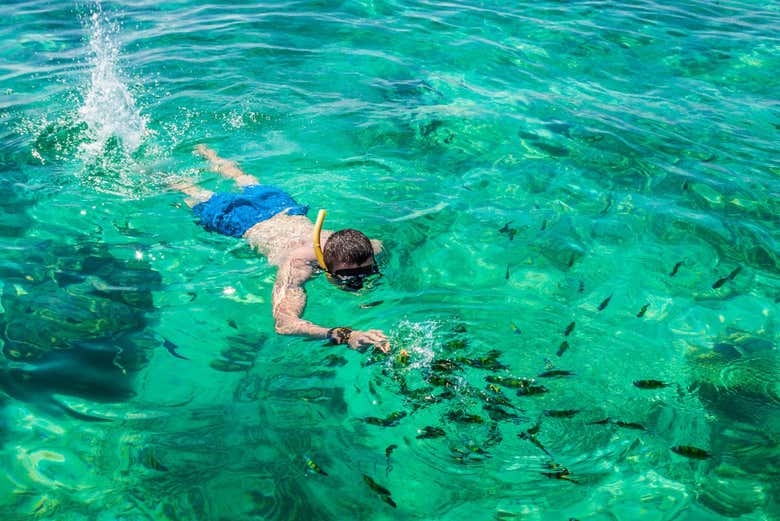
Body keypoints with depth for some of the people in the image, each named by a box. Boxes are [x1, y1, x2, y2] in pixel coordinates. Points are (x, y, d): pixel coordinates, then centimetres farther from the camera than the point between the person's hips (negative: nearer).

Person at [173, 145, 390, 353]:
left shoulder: (368, 248, -36)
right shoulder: (298, 265, -49)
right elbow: (283, 323, -63)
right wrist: (345, 335, -74)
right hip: (246, 223, -5)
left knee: (252, 185, 36)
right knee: (201, 202, 26)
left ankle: (207, 154, 62)